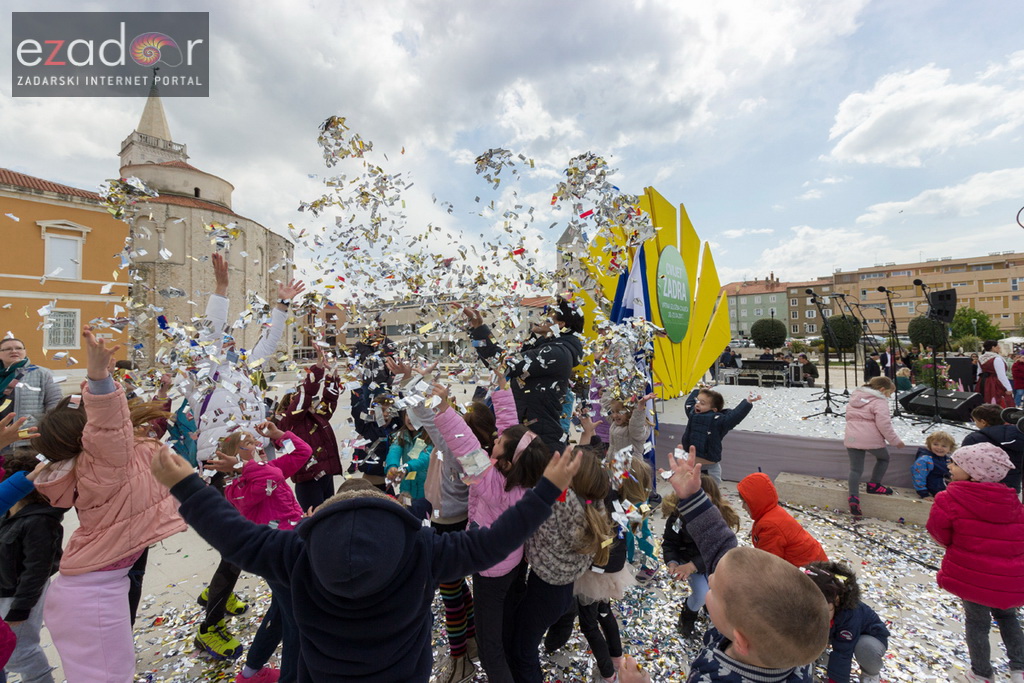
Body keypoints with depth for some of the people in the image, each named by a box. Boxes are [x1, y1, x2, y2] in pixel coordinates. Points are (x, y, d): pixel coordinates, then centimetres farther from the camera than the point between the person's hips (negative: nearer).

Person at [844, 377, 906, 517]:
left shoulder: (855, 397, 16)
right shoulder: (879, 401, -8)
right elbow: (883, 423, -16)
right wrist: (895, 440, -7)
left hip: (851, 438, 5)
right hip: (871, 439, -5)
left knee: (855, 469, 6)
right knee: (883, 458, 25)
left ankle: (853, 497, -6)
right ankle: (874, 485, 24)